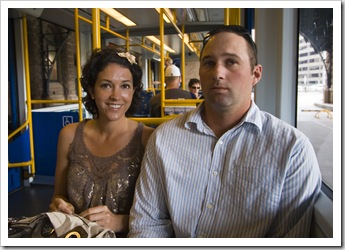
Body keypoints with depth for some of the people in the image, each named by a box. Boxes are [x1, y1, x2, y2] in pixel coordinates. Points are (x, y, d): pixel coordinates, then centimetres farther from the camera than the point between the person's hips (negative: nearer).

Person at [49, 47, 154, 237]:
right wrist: (58, 204, -9)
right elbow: (59, 194, 11)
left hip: (127, 239, -3)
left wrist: (120, 221, -21)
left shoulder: (148, 138, -12)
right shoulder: (69, 135, -1)